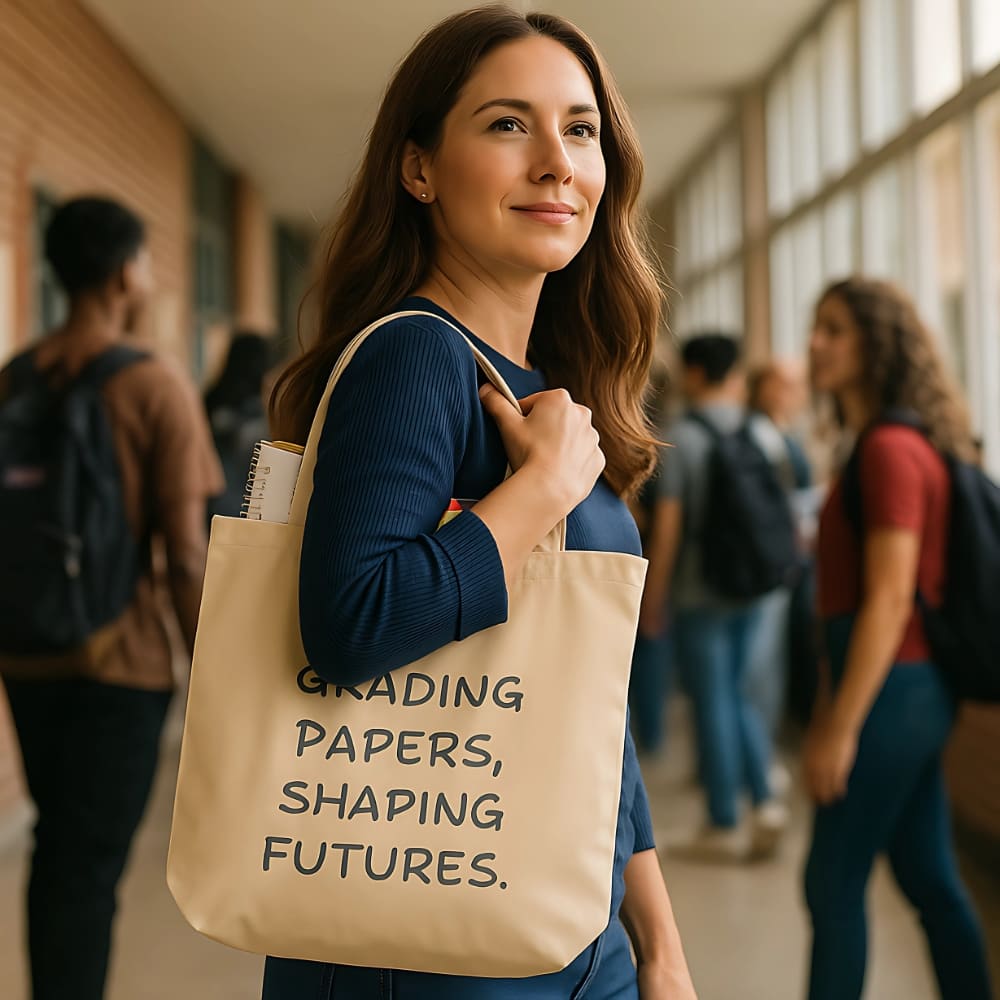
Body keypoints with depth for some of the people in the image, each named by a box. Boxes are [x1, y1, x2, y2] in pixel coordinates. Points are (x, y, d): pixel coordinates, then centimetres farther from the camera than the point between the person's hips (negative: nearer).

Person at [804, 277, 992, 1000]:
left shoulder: (890, 450, -16)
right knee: (929, 879, 15)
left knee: (834, 881, 1)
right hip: (916, 692, 9)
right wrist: (830, 700, 19)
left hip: (892, 690, -9)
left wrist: (840, 726, -18)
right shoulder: (892, 445, 13)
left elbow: (889, 600, -20)